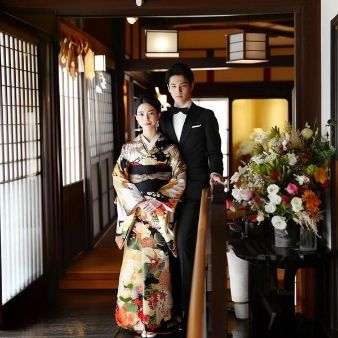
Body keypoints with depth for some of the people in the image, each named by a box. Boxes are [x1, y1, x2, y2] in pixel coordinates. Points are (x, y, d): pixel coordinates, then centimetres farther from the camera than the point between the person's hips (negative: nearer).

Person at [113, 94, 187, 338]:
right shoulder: (129, 148, 7)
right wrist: (140, 202, -10)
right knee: (137, 262, -2)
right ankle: (137, 316, 7)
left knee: (159, 263, -2)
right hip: (135, 213, 1)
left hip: (162, 214, -1)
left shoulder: (170, 148, 5)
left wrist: (158, 200, -12)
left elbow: (180, 180, -1)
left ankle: (158, 318, 6)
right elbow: (119, 180, 1)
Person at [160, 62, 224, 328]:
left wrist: (215, 173, -18)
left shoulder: (205, 116, 4)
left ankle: (188, 307, -4)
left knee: (184, 242, -12)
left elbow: (214, 151, 0)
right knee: (173, 244, 7)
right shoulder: (164, 118, 14)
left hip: (195, 189, -4)